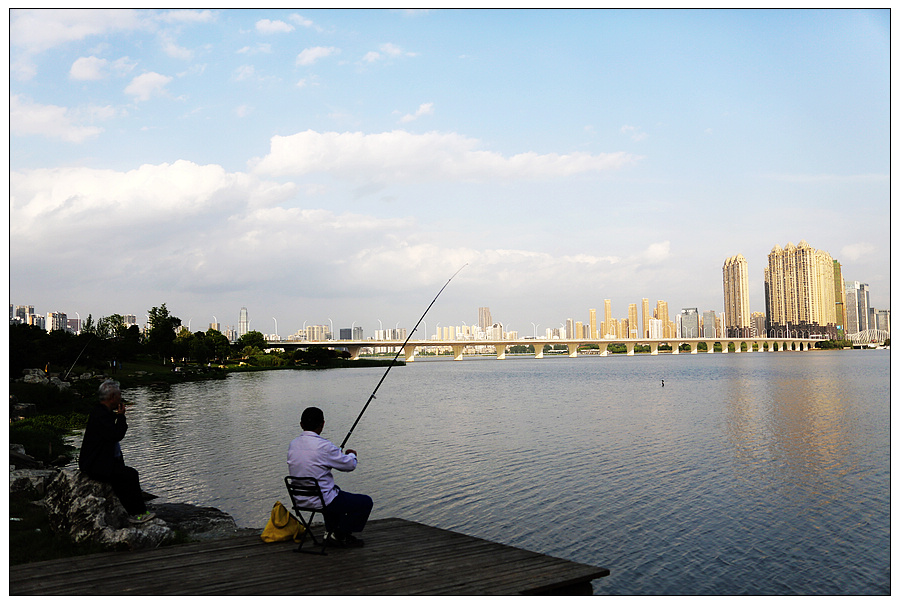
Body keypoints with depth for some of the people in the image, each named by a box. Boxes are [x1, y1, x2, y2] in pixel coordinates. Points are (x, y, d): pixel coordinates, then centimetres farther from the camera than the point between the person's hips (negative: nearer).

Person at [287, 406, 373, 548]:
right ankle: (339, 536, 10)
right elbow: (350, 465, -12)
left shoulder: (293, 444, 0)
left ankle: (330, 531, 30)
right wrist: (352, 455, 12)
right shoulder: (324, 446, -22)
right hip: (321, 501, -8)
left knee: (335, 491, 37)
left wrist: (338, 453, 22)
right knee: (365, 502, 6)